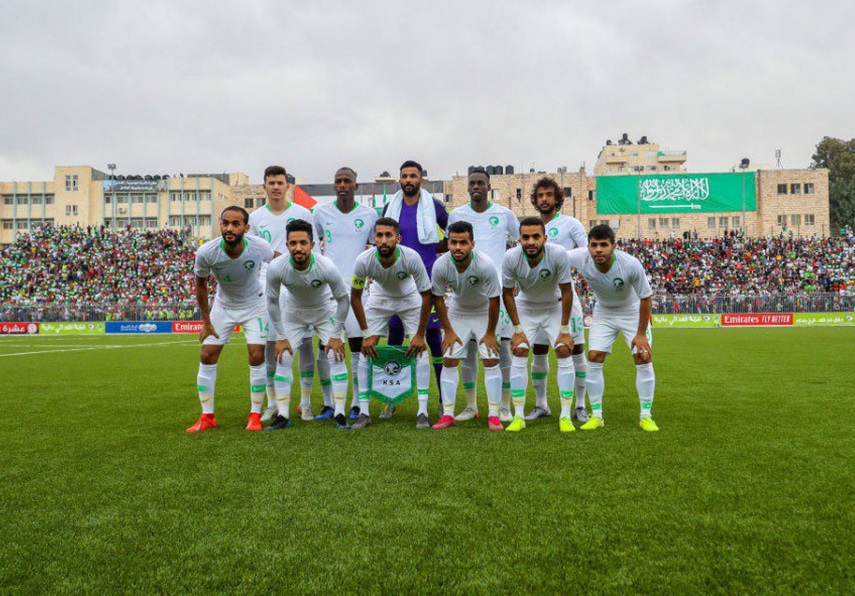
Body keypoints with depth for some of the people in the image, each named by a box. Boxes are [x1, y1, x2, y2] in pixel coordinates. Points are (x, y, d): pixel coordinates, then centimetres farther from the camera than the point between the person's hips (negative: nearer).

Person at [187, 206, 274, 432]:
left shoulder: (260, 248, -29)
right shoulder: (206, 252, -26)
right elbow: (201, 284, -7)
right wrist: (206, 322, -5)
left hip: (255, 305, -1)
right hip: (223, 305, 1)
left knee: (257, 356, -10)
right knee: (207, 356, -3)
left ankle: (255, 415, 5)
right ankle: (207, 416, 10)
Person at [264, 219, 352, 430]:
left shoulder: (326, 267, -33)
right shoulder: (276, 267, -29)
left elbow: (343, 299, -17)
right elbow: (272, 301, -12)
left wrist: (336, 336, -15)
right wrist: (281, 337, -11)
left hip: (325, 313, -1)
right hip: (294, 314, 1)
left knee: (337, 357, -13)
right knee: (283, 359, -7)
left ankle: (339, 414, -4)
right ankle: (283, 416, 4)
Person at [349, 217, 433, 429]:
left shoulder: (411, 258, -34)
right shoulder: (363, 261, -31)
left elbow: (426, 296, -21)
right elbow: (355, 297, -14)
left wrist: (420, 335, -19)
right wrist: (366, 334, -14)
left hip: (410, 299, -1)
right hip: (379, 299, 1)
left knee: (420, 349, -13)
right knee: (366, 351, -8)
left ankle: (423, 412, -5)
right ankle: (364, 412, 1)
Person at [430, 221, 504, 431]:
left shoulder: (486, 264, -32)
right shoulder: (440, 265, -25)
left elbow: (494, 299, -20)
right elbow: (438, 298, -9)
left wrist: (490, 333, -13)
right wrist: (448, 331, -7)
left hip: (484, 313, -2)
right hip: (457, 313, 2)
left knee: (491, 360, -8)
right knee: (449, 361, -3)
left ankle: (494, 415, 2)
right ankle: (448, 414, 5)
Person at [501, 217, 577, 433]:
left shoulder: (558, 254, -31)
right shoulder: (511, 257, -27)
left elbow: (567, 291, -19)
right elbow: (507, 293, -12)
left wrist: (565, 329, -16)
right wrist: (518, 329, -13)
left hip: (554, 308, 0)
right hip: (525, 307, 1)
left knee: (564, 351, -11)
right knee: (519, 353, -10)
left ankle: (565, 416, -2)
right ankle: (518, 416, -1)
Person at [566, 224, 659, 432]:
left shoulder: (631, 264, -33)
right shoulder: (580, 258, -28)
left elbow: (646, 298, -19)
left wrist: (641, 334, -15)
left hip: (633, 312, -2)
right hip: (603, 313, 2)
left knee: (644, 359, -9)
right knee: (594, 359, -7)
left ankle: (646, 416, 5)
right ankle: (596, 415, 4)